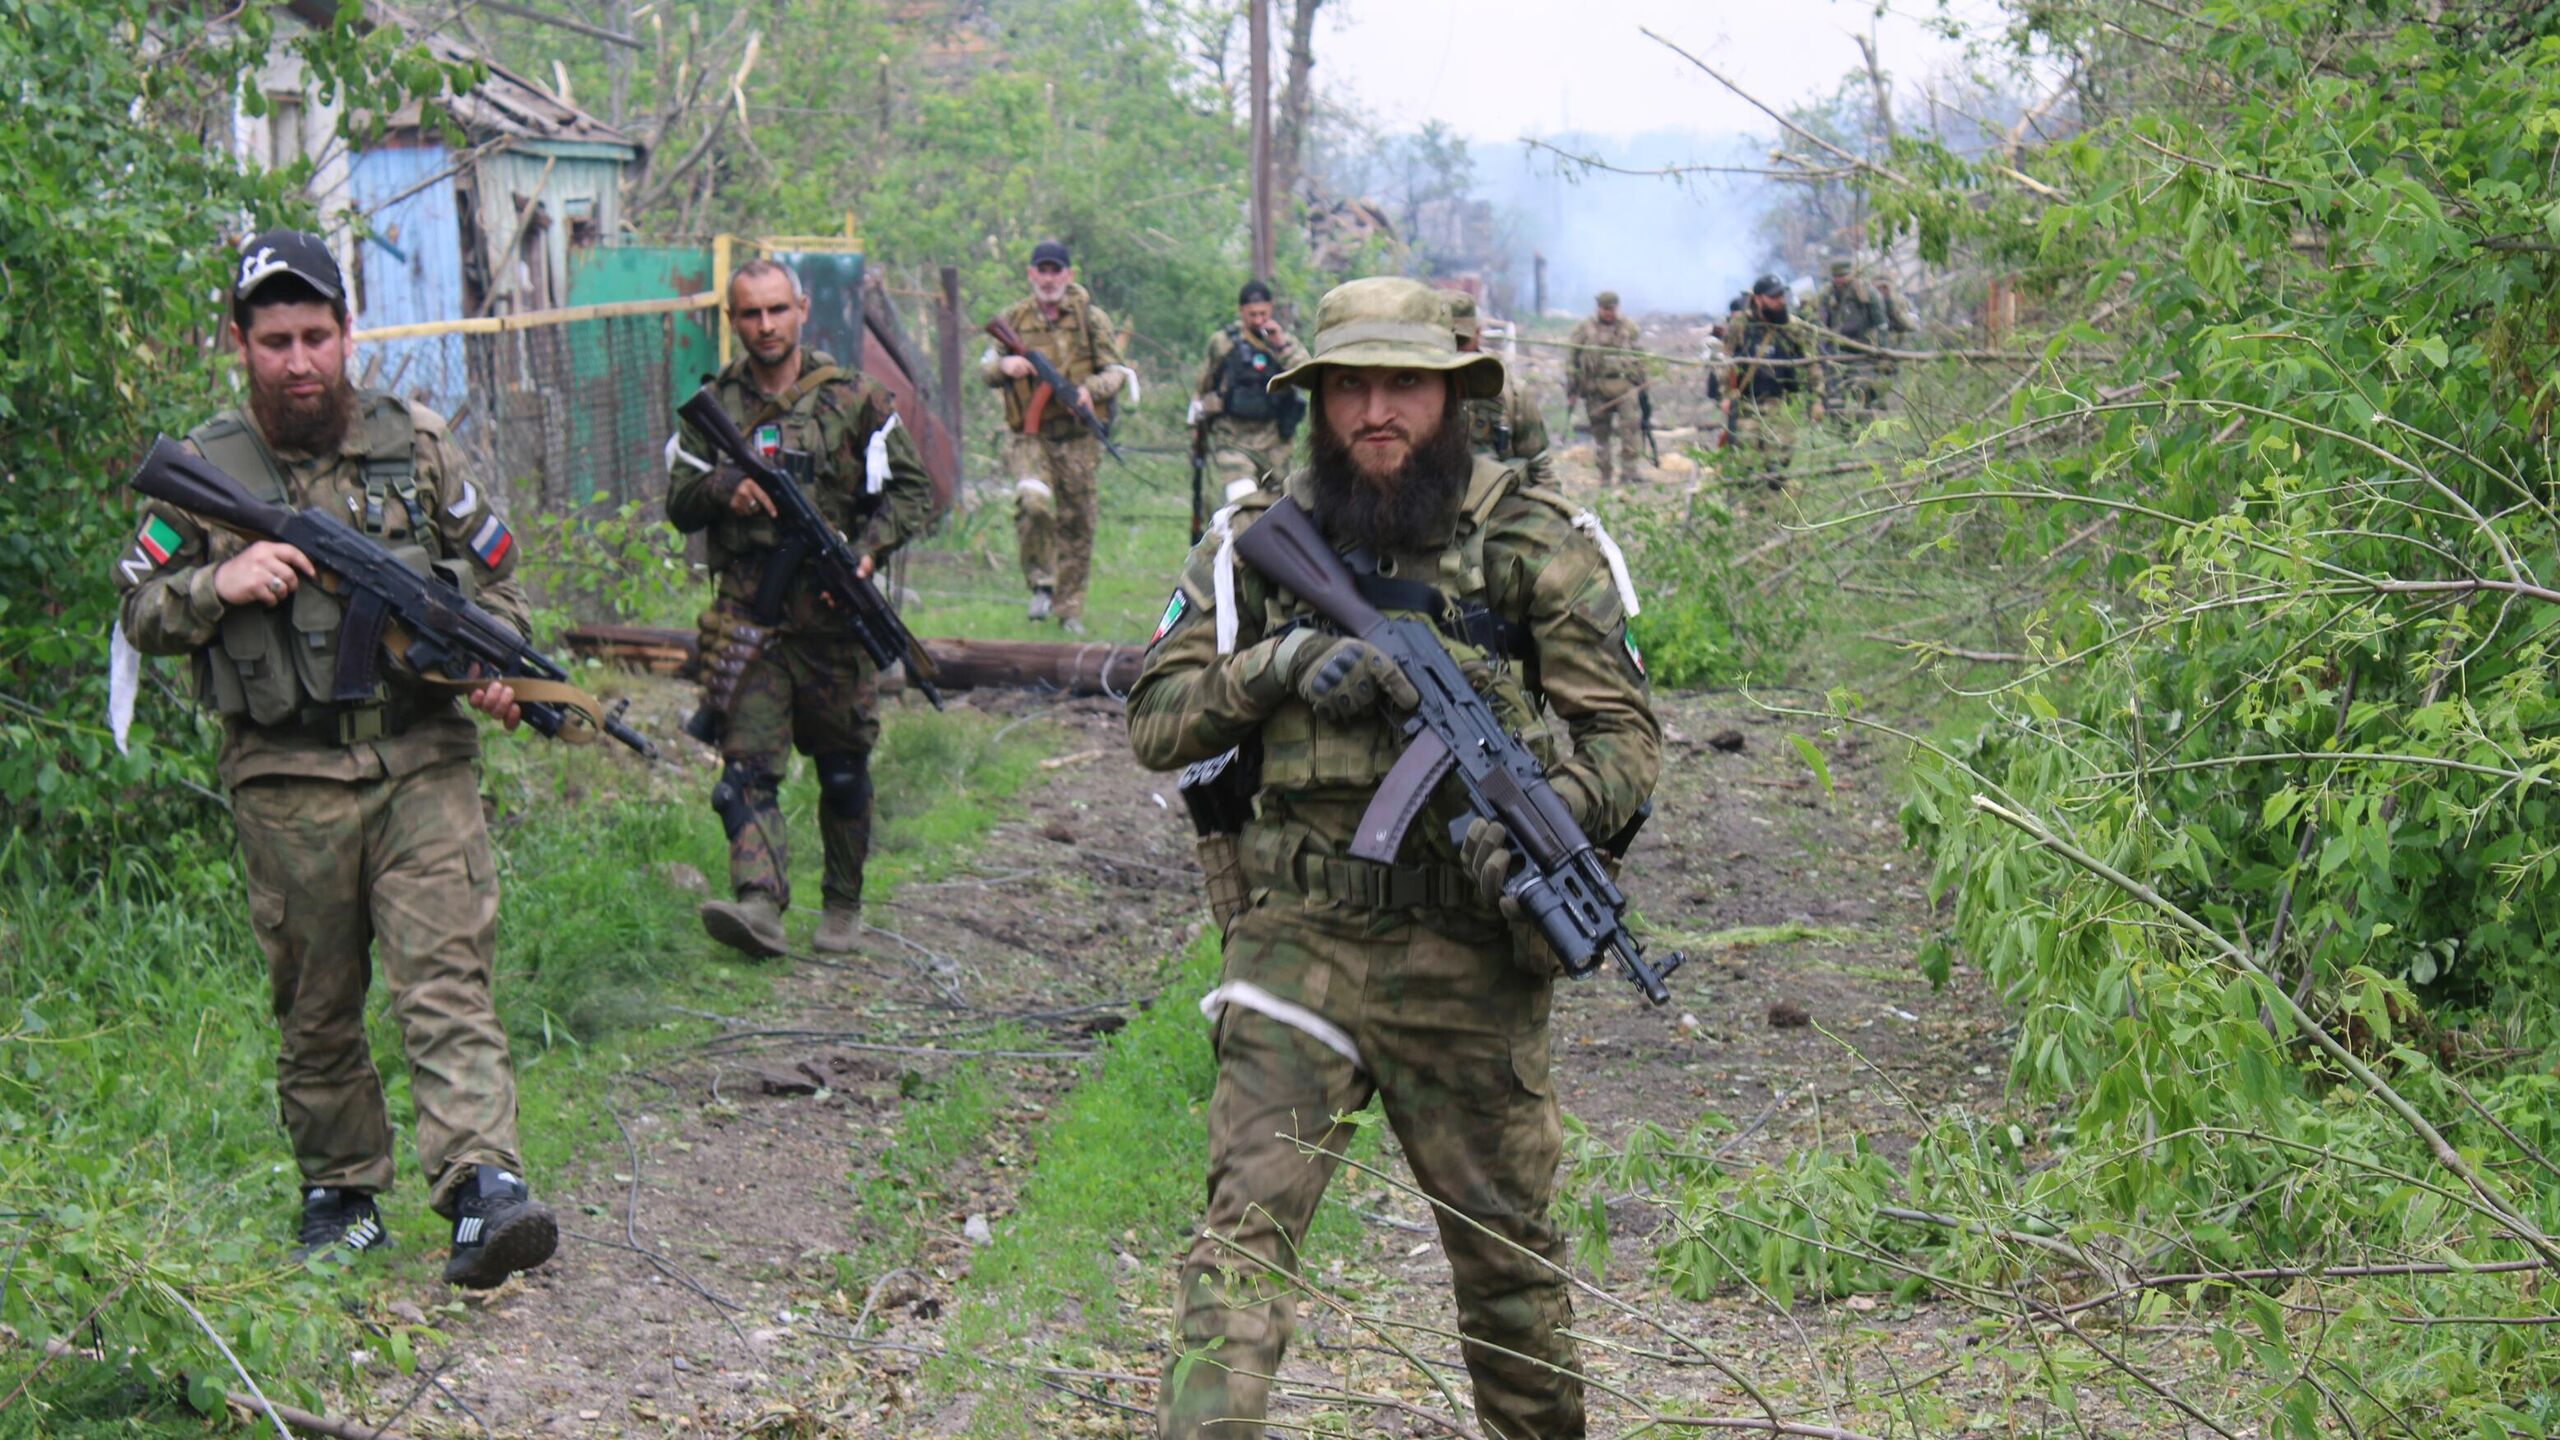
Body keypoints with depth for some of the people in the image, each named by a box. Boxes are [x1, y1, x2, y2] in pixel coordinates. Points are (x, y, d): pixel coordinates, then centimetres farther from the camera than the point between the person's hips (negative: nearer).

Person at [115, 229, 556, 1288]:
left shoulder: (417, 443, 6)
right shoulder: (202, 470, 3)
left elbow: (496, 575, 15)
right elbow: (140, 614, 8)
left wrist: (496, 664, -4)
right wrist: (218, 583, -12)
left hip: (423, 762, 0)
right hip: (287, 780, 0)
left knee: (446, 976, -11)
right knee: (316, 1002, 9)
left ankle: (484, 1189, -20)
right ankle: (338, 1189, 24)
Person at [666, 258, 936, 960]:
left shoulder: (853, 399, 2)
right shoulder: (715, 403, 7)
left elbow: (914, 492, 5)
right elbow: (678, 503, 11)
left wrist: (868, 551, -12)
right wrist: (720, 488, -11)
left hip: (831, 611, -1)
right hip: (746, 613, 1)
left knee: (843, 770, 9)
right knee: (748, 763, -14)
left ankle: (843, 906, 24)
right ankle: (758, 902, -25)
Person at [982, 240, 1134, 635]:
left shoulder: (1090, 318, 2)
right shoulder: (1014, 319, 7)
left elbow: (1115, 372, 1)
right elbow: (985, 371, 11)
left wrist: (1089, 389, -20)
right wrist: (1004, 366, -13)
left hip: (1077, 438, 0)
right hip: (1028, 435, 0)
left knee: (1077, 522, 4)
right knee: (1033, 498, -26)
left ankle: (1070, 608, 17)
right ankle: (1041, 581, -9)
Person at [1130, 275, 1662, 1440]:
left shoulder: (1537, 544, 1)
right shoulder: (1259, 543, 6)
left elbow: (1626, 733, 1)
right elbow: (1156, 724, 5)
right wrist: (1281, 665, -12)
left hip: (1469, 958, 0)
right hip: (1299, 941, 0)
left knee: (1506, 1247, 13)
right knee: (1244, 1224, -13)